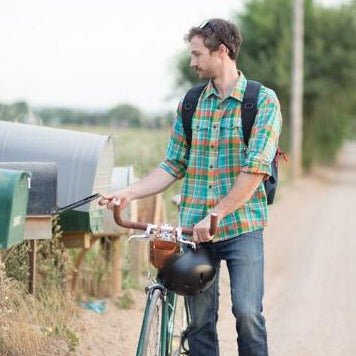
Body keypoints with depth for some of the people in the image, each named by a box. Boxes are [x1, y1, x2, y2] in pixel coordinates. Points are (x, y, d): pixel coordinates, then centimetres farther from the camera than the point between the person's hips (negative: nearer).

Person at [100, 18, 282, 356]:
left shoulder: (264, 100, -3)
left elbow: (255, 170, -13)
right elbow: (173, 166, 13)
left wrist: (216, 215, -18)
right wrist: (128, 193, 2)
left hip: (242, 227, -4)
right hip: (195, 229, 4)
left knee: (247, 312, -14)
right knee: (200, 320, 4)